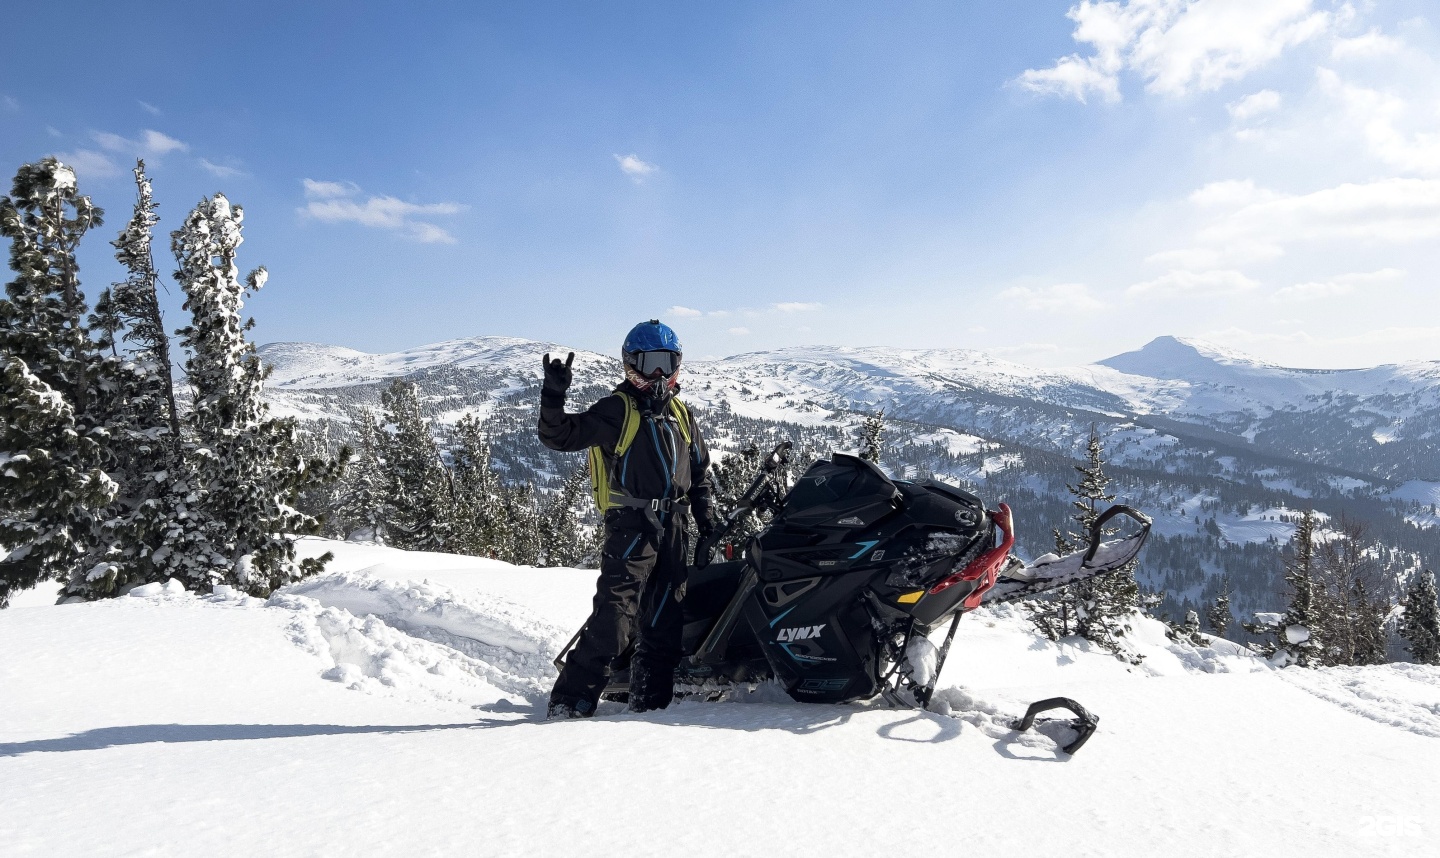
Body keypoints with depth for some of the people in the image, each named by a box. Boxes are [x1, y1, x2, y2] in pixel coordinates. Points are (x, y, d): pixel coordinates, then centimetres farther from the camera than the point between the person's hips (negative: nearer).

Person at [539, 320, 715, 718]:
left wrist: (705, 519, 16)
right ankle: (571, 697, -7)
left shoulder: (681, 414, 16)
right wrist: (554, 397, -28)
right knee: (615, 614, -14)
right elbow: (559, 436, -12)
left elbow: (699, 471, 24)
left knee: (666, 617, 9)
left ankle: (650, 697, 20)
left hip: (673, 528, 6)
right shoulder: (616, 409, -3)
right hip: (631, 524, -6)